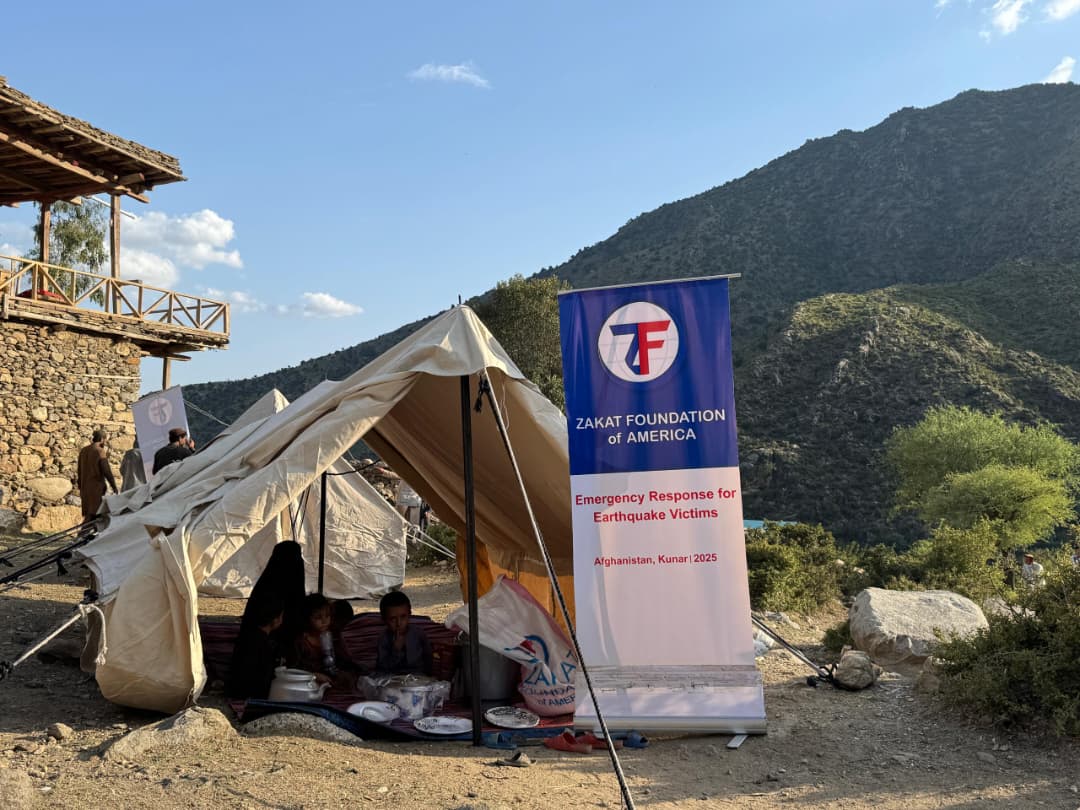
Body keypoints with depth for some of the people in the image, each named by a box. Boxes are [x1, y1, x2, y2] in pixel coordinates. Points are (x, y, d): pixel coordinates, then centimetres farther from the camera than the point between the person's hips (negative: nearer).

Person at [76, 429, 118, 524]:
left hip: (85, 487, 7)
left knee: (87, 513, 14)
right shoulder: (100, 452, -14)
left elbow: (79, 470, 12)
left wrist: (80, 488, 20)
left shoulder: (83, 451, 6)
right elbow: (106, 471, -15)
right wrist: (114, 486, -7)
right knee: (92, 514, -2)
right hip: (97, 486, -7)